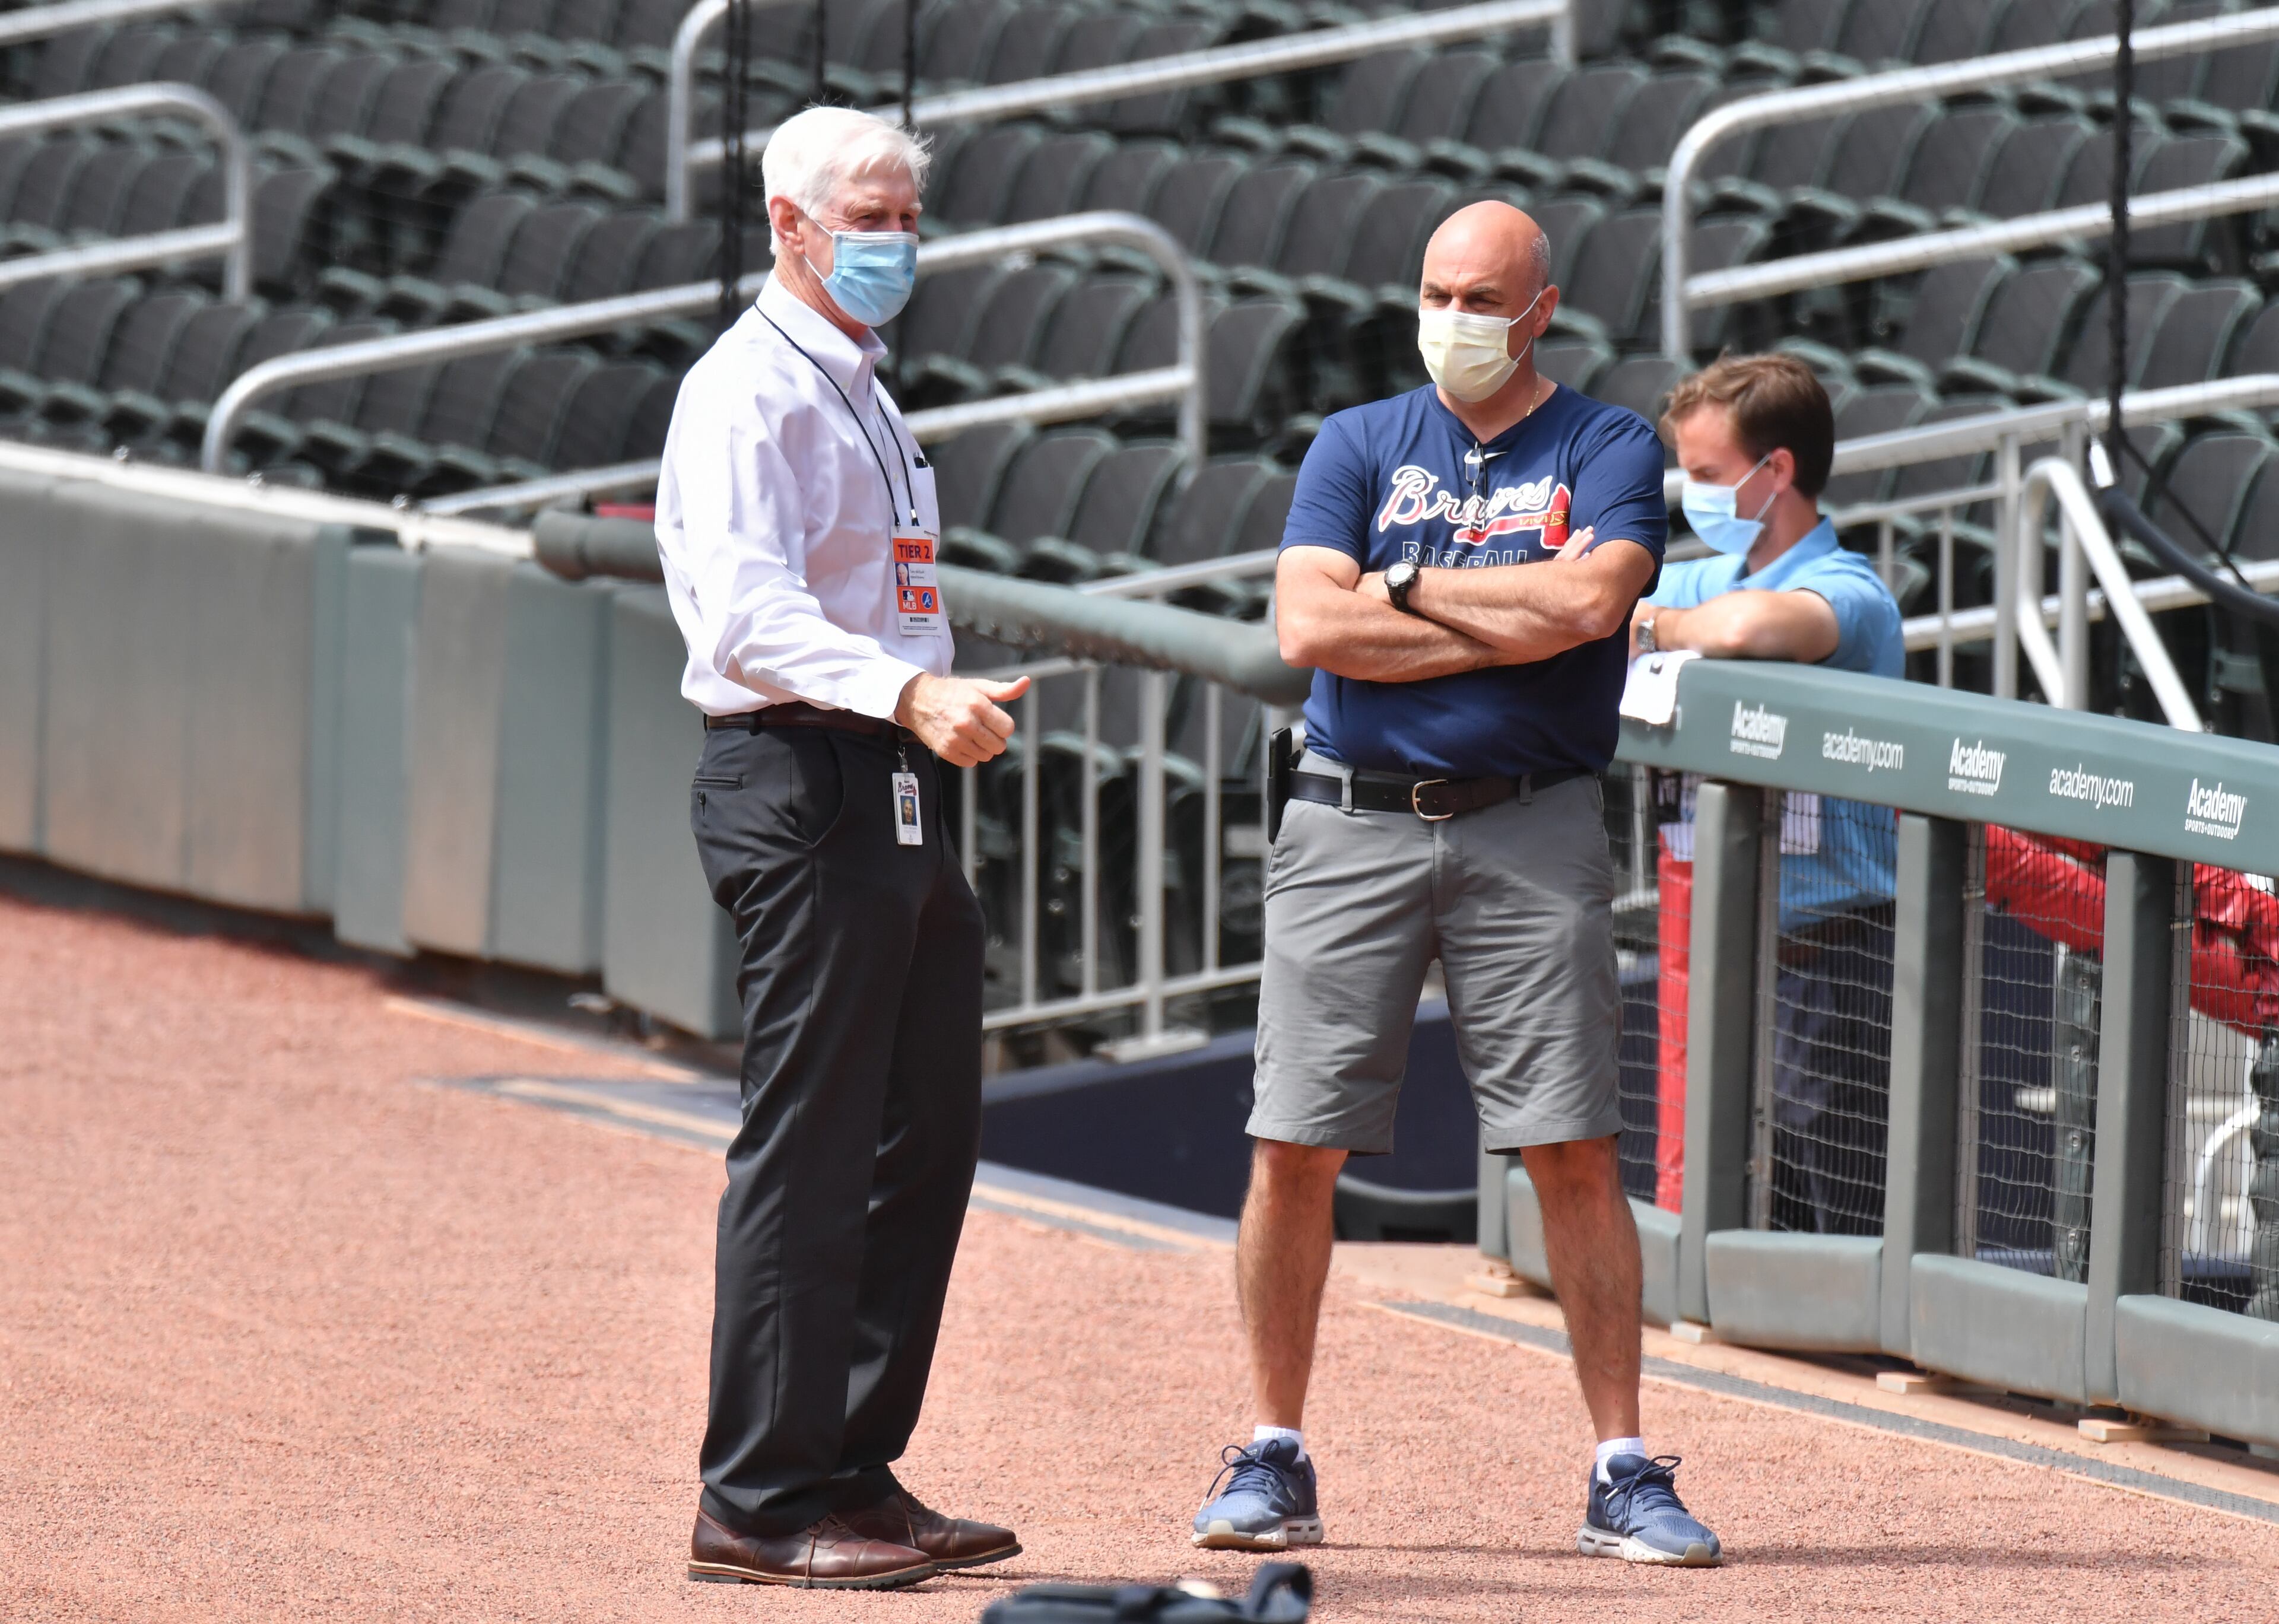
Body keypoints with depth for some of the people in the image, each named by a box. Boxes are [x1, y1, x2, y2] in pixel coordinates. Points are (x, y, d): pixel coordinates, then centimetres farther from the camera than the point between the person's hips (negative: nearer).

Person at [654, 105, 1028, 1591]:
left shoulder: (862, 396, 21)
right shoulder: (750, 395, -10)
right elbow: (750, 614, -23)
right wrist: (910, 694, -35)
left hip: (898, 792, 10)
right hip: (803, 787, -10)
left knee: (927, 1137, 10)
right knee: (808, 1152, -10)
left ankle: (855, 1471, 16)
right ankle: (761, 1505, -7)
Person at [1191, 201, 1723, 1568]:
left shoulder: (1606, 449, 7)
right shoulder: (1360, 445, 12)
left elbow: (1590, 599, -13)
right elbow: (1310, 624, -4)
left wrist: (1408, 588, -3)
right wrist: (1512, 627, -6)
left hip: (1531, 831, -2)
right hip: (1352, 828, 2)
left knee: (1576, 1149, -6)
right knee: (1295, 1147, -2)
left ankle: (1625, 1471, -2)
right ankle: (1274, 1463, 8)